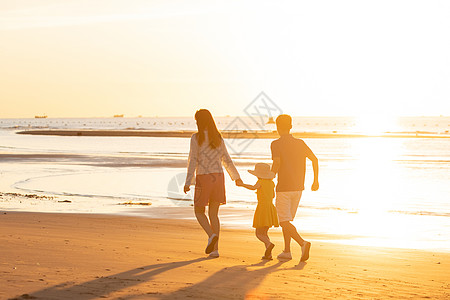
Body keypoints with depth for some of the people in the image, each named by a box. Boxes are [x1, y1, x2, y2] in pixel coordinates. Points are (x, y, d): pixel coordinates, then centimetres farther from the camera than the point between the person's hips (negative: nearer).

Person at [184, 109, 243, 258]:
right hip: (218, 177, 4)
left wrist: (188, 182, -11)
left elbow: (193, 161, -12)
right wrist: (236, 177, 22)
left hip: (203, 179, -4)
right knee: (214, 214, 10)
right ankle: (215, 249, 4)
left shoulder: (196, 138, -8)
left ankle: (212, 235, -14)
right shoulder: (218, 138, 7)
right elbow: (227, 160, 12)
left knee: (199, 212, 11)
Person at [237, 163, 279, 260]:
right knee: (264, 233, 15)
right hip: (270, 207, 7)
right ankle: (268, 254, 4)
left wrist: (242, 184, -20)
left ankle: (269, 244, -29)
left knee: (258, 233, -3)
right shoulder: (271, 183, 12)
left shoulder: (260, 182, -8)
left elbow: (253, 187, -29)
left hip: (262, 208, -7)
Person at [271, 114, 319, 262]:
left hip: (283, 188, -6)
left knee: (284, 221, -4)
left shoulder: (276, 144, -7)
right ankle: (287, 251, 16)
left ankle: (303, 243, -25)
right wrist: (316, 180, 14)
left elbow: (277, 163, -20)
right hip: (298, 188, 6)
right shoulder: (300, 143, 9)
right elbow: (314, 159, 5)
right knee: (287, 219, 18)